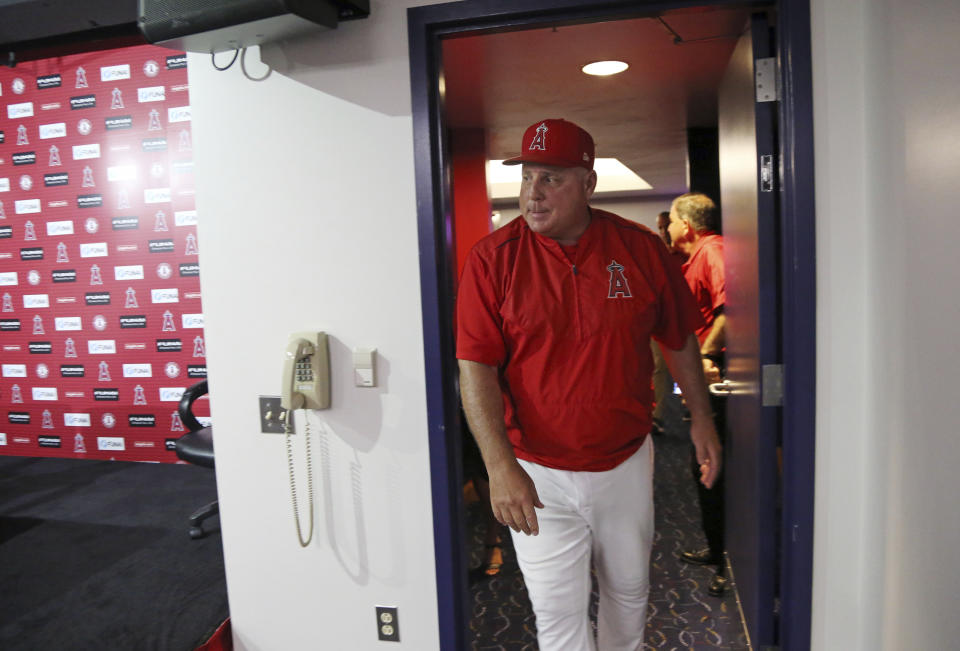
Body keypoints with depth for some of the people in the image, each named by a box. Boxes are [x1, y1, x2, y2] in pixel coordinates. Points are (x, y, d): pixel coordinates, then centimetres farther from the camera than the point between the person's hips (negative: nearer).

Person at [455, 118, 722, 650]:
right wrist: (500, 465, -22)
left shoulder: (642, 249, -5)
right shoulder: (492, 258, -12)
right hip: (537, 476, -2)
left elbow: (680, 339, 8)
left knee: (628, 593, 23)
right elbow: (475, 367, -14)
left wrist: (701, 417, 10)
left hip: (627, 465, 3)